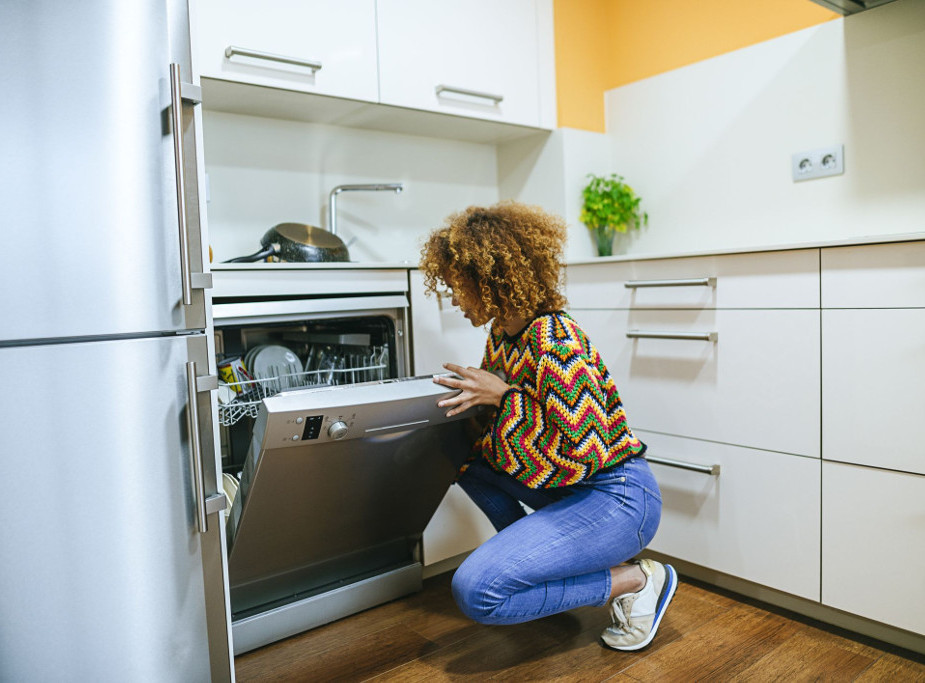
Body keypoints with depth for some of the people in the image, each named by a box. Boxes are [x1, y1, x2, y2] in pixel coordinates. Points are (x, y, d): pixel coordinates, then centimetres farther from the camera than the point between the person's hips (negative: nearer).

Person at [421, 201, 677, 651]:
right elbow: (492, 416, 16)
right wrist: (471, 393, -2)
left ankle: (634, 580, -2)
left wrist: (503, 396, -23)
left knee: (476, 591, -18)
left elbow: (582, 455, -26)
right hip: (569, 488, 9)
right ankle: (530, 555, 13)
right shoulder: (502, 333, 4)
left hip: (617, 497, -9)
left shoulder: (555, 343, -25)